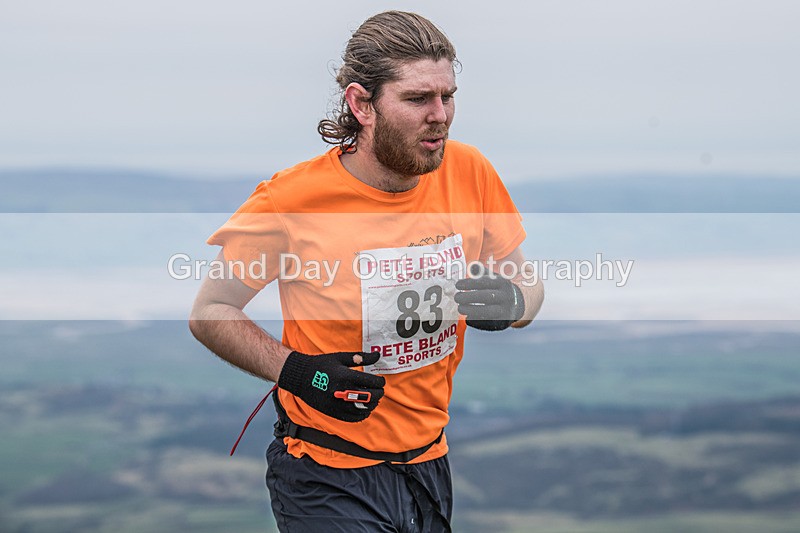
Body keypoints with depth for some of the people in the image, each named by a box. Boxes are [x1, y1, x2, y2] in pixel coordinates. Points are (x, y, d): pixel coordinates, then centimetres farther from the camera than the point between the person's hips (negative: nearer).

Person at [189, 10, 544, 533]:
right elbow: (210, 312, -7)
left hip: (430, 465, 5)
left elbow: (526, 284, 8)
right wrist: (292, 370, -22)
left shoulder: (468, 172, -6)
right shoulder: (294, 198, -17)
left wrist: (510, 302, -16)